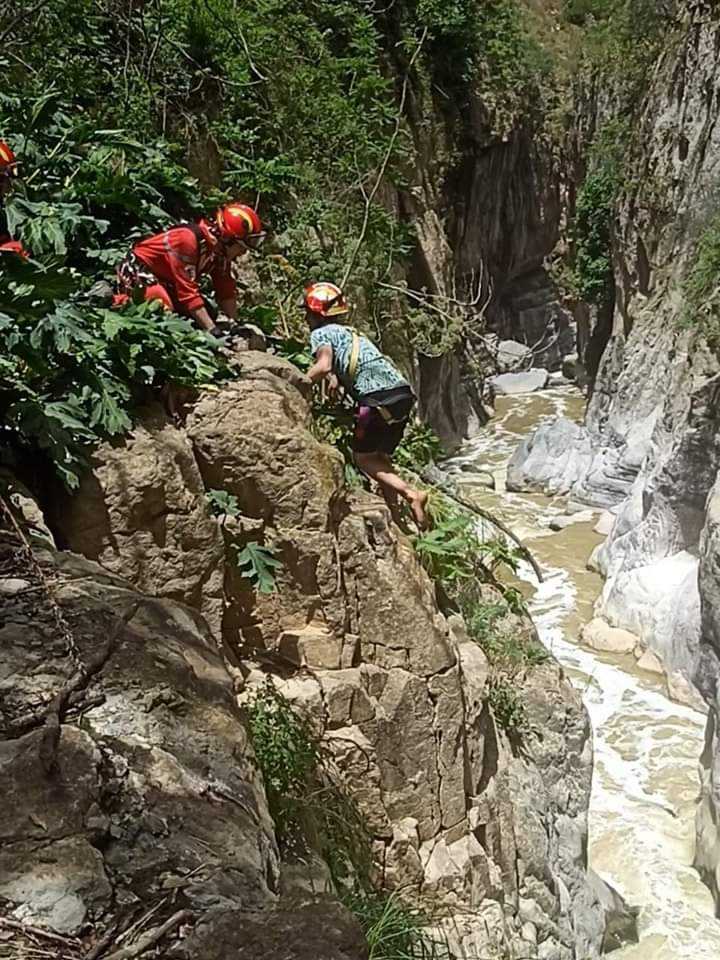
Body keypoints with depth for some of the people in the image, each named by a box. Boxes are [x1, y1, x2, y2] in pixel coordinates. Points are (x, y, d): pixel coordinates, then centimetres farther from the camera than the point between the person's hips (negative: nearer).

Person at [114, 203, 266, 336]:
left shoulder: (221, 249, -9)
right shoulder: (188, 239, -33)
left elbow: (226, 291, -4)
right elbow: (188, 291, -35)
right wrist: (213, 331, -36)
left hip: (165, 278, 8)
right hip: (137, 270, -8)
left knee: (206, 313, -2)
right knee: (164, 309, -31)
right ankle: (123, 301, -8)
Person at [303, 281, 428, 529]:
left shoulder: (320, 333, 3)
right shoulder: (349, 331, 31)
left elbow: (323, 367, -14)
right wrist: (335, 378, 10)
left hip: (378, 396, -8)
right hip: (404, 393, 8)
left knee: (363, 457, 6)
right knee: (381, 457, 19)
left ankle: (411, 493, -10)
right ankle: (394, 515, 13)